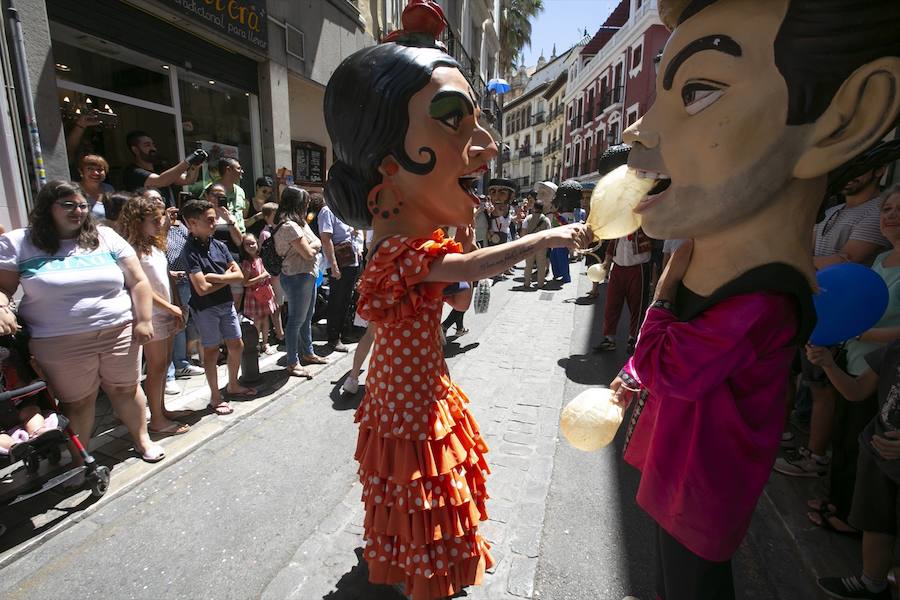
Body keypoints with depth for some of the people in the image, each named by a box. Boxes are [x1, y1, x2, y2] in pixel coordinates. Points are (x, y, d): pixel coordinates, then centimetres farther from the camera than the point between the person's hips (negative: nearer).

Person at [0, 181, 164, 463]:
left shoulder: (105, 237, 3)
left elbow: (138, 282, 1)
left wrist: (143, 320, -5)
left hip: (120, 333, 1)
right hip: (61, 344, -1)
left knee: (126, 389, 13)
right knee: (77, 401, 10)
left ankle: (142, 439, 33)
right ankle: (80, 461, 29)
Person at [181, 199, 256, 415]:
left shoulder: (220, 246, 4)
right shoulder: (190, 251, -15)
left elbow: (239, 275, -1)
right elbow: (202, 288, -21)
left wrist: (215, 277, -16)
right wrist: (226, 277, -8)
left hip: (227, 303, 6)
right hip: (205, 308, -6)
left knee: (236, 345, 14)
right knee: (212, 351, 5)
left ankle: (233, 385, 35)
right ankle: (215, 397, 21)